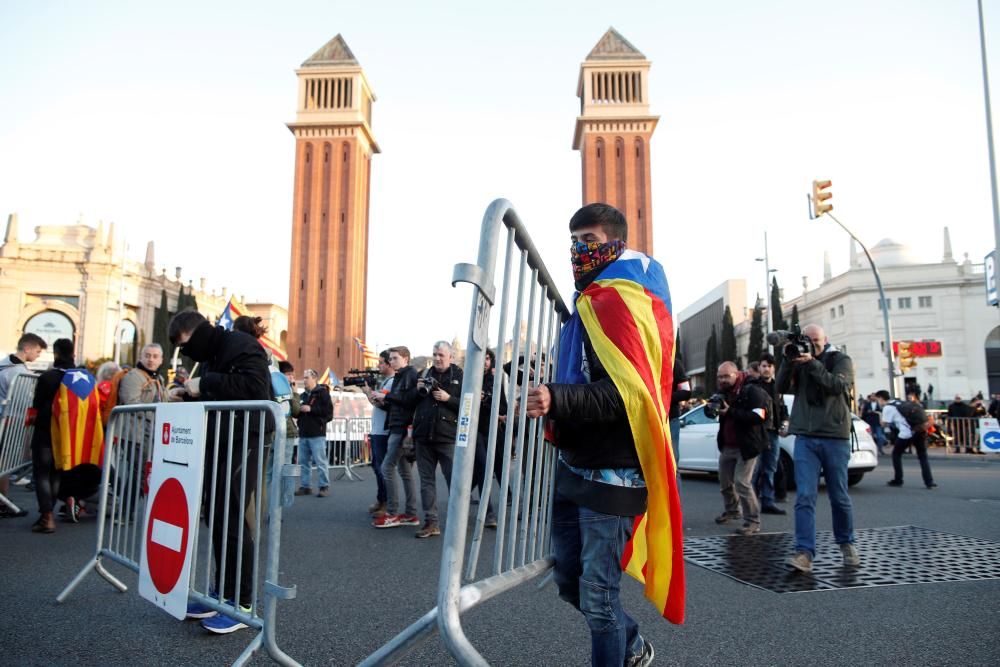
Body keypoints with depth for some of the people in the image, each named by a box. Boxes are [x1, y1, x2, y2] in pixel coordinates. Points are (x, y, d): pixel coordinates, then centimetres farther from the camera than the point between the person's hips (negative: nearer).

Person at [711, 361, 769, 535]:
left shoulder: (752, 390, -16)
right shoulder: (724, 392, 7)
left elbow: (758, 416, -27)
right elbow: (710, 410, 10)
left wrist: (731, 412, -33)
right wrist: (710, 408, -14)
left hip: (746, 446, -8)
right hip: (727, 445, 8)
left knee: (742, 482, -12)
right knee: (725, 481, 18)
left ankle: (753, 521, 1)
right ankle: (731, 510, 41)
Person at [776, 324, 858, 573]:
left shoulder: (841, 360, 5)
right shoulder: (799, 360, 12)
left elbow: (839, 385, -13)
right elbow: (782, 387, 1)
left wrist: (813, 363, -20)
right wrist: (788, 361, -10)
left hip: (835, 438, -1)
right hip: (805, 438, 1)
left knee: (839, 497, 9)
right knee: (804, 497, -8)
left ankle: (846, 543, 30)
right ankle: (805, 552, -9)